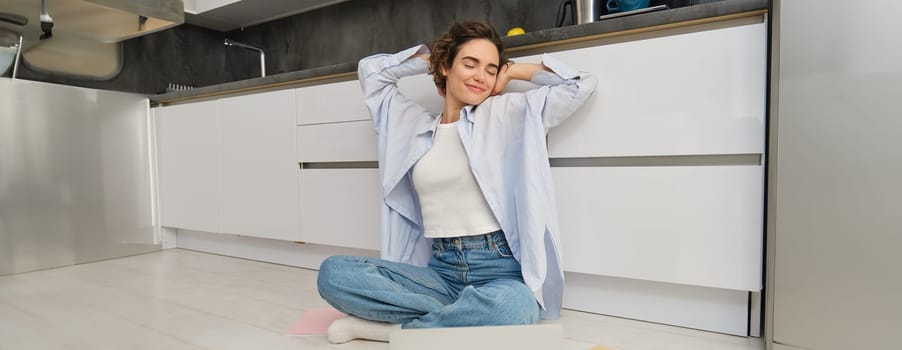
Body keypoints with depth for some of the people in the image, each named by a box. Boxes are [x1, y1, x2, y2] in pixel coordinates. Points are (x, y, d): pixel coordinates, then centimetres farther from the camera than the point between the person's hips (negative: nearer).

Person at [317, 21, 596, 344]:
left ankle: (392, 327, -15)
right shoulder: (413, 124, 14)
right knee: (333, 273, -17)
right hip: (440, 270, 3)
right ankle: (458, 315, -16)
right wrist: (433, 60, 20)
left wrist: (511, 71, 10)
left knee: (514, 308, -38)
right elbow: (370, 70, 24)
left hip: (500, 267, -2)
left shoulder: (508, 114, 5)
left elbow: (580, 85, 4)